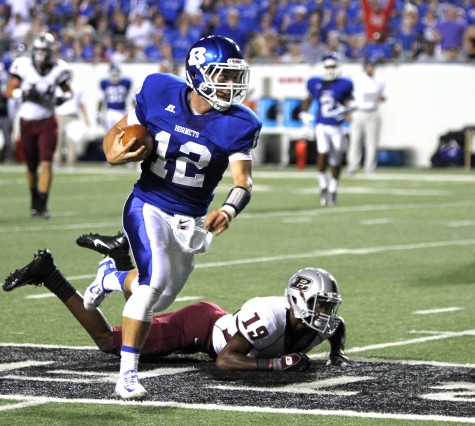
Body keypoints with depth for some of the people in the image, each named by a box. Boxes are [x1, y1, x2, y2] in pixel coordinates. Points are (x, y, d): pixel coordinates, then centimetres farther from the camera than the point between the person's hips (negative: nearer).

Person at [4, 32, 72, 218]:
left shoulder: (58, 69, -5)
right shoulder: (23, 66, -10)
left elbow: (67, 89, 12)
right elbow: (9, 91, -8)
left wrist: (65, 97, -11)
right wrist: (25, 93, -26)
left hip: (47, 121, 0)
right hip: (27, 121, 0)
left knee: (46, 163, -13)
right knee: (31, 166, 11)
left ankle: (42, 205, -12)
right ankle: (35, 200, 34)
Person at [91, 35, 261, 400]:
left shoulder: (239, 125, -14)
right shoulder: (160, 94, -12)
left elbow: (243, 180, -22)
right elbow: (117, 132, 1)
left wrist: (229, 210, -43)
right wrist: (114, 154, -22)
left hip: (190, 220, 3)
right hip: (148, 206, -3)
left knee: (161, 299, 18)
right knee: (155, 279, -26)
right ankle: (127, 374, -20)